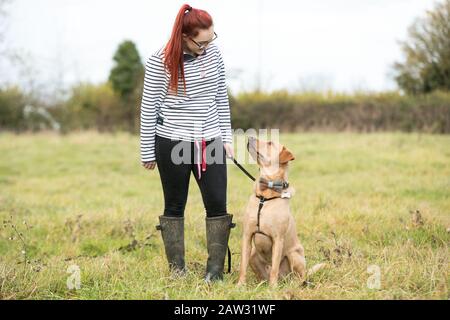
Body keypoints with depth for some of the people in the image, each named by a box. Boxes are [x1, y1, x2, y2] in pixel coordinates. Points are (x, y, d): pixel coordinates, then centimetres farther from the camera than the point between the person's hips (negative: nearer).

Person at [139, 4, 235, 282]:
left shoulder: (214, 53, 1)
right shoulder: (160, 61, -12)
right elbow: (149, 108, -5)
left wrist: (227, 137, 10)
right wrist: (147, 152, -2)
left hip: (210, 141, 3)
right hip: (172, 143, -3)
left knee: (218, 204, -2)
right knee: (175, 206, 7)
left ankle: (215, 269, 5)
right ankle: (177, 269, 16)